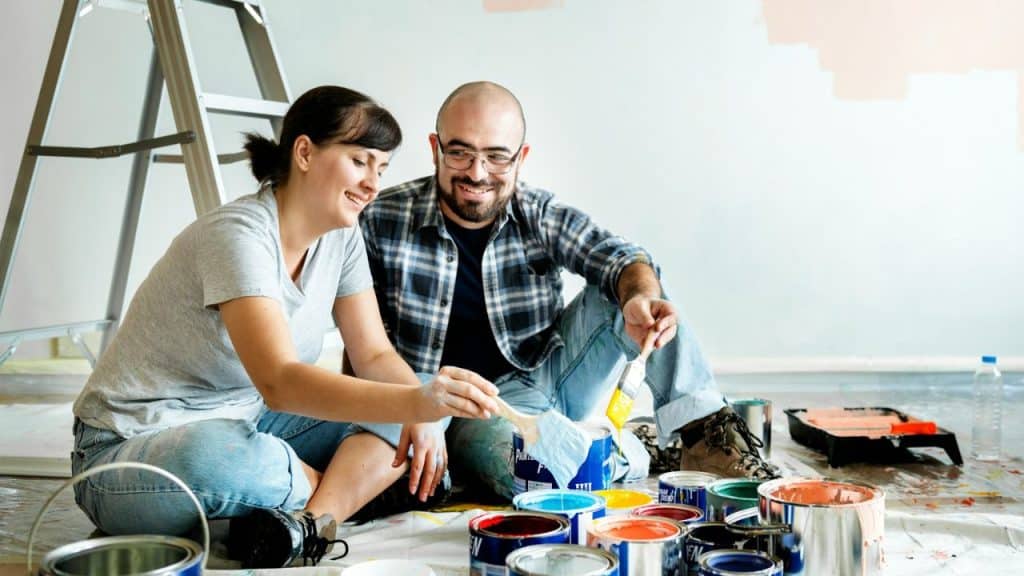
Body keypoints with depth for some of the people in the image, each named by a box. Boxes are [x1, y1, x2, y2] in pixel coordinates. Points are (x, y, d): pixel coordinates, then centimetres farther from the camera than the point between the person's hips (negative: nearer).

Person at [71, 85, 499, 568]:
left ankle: (310, 522, -27)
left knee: (432, 399, -8)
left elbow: (375, 355, 0)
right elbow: (280, 383, -39)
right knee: (215, 456, -45)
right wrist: (415, 402, -50)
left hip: (245, 429, 8)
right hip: (131, 452, -7)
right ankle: (348, 487, -15)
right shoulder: (238, 234, -26)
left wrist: (421, 411, -22)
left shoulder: (341, 236, 0)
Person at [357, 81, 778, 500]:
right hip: (472, 408, -4)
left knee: (624, 287, -15)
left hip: (552, 376, 4)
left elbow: (616, 258, -17)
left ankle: (708, 433, -14)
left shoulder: (543, 217, -1)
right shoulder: (381, 222, -8)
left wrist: (641, 297, -42)